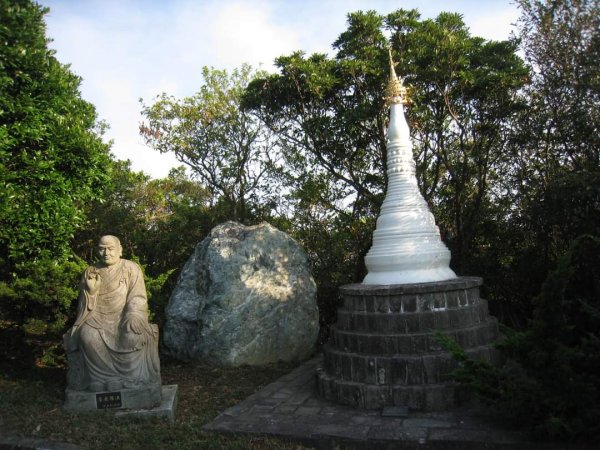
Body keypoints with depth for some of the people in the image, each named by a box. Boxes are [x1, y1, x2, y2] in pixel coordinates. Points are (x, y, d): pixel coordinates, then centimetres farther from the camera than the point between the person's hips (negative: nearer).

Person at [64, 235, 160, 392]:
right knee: (88, 336, -29)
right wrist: (91, 290, -15)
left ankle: (132, 378, -11)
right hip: (98, 317, 2)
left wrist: (132, 318, -24)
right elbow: (86, 306, 6)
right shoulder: (90, 272, 6)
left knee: (133, 337, -32)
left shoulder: (131, 268, -1)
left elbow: (137, 298, -7)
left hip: (124, 316, -2)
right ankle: (102, 378, -11)